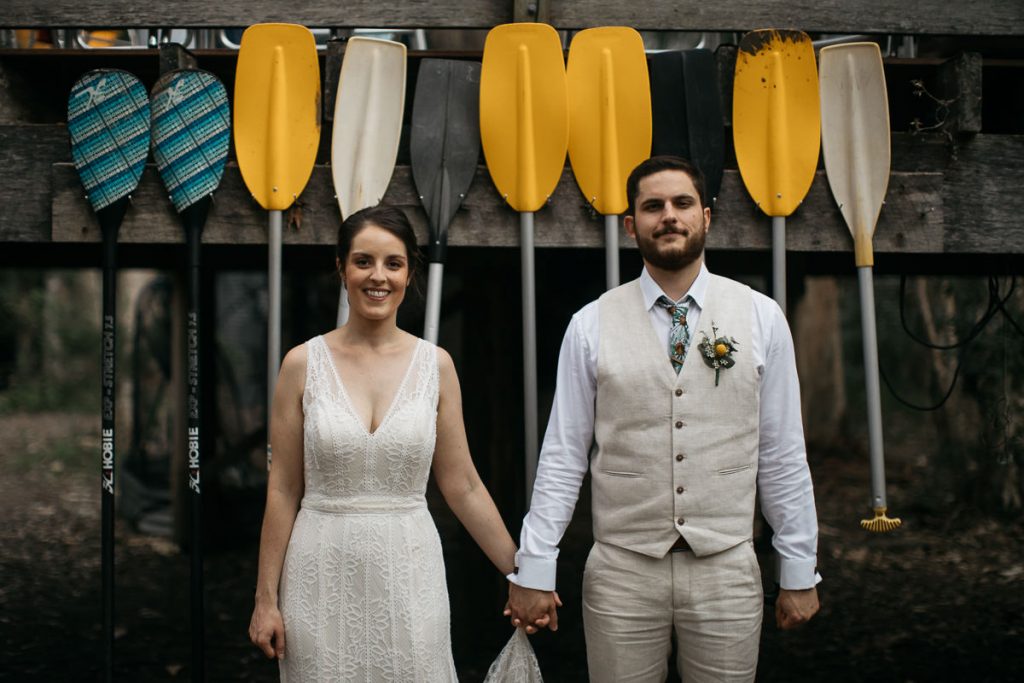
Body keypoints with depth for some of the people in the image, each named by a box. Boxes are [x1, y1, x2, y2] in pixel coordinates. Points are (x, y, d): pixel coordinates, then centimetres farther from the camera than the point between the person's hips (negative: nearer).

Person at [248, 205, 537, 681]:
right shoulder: (303, 364, -2)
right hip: (323, 574, -1)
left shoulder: (435, 365, 1)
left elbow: (462, 486, 5)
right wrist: (266, 597, -1)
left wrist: (521, 573, 4)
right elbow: (283, 490, 0)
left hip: (408, 571, 1)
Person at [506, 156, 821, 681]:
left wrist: (799, 572, 5)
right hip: (621, 573, 0)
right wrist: (534, 570, -1)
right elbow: (563, 456, 1)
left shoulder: (761, 318, 2)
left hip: (726, 572, 1)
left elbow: (783, 456, 4)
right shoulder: (591, 326, 0)